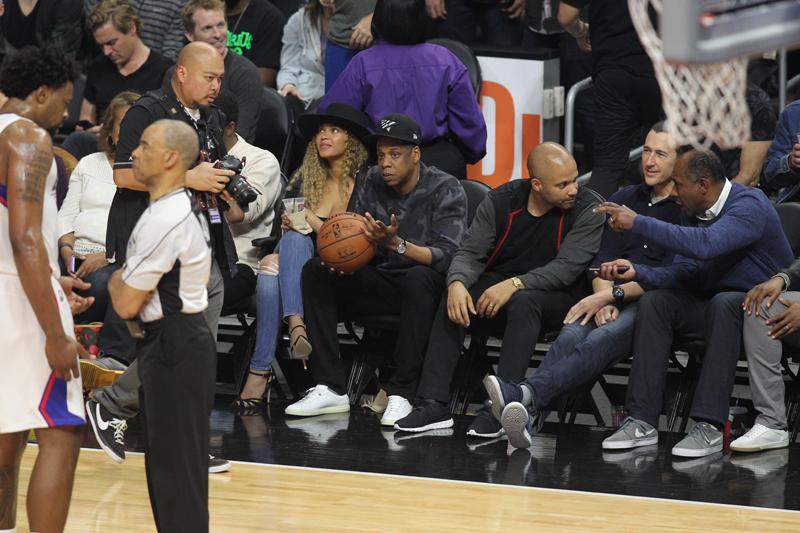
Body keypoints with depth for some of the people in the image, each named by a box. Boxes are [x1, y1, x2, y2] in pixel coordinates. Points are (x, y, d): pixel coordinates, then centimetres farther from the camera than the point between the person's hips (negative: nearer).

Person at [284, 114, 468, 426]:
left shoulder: (445, 190, -11)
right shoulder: (373, 183, 6)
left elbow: (447, 256, -23)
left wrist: (397, 244, -37)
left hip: (427, 286, -6)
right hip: (380, 281, 6)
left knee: (418, 278, -39)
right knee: (316, 271, -13)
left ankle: (401, 394, -36)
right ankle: (331, 388, -19)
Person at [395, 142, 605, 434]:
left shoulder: (587, 210, -12)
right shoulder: (501, 201, -2)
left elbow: (567, 267, -20)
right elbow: (470, 252, -4)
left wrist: (515, 284, -33)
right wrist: (457, 283, -27)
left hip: (554, 297, -3)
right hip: (497, 284, 3)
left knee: (523, 301, -37)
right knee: (453, 300, -26)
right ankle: (433, 405, -27)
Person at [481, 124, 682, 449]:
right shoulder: (623, 199, 23)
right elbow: (602, 263, 16)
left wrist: (611, 295, -12)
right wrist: (603, 300, -6)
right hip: (613, 303, 5)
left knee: (601, 340, -36)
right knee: (572, 334, -30)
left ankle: (526, 395, -58)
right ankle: (530, 415, -55)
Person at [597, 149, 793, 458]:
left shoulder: (749, 206, -19)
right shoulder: (700, 213, 9)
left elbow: (705, 246, -36)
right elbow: (686, 272, 5)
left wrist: (637, 223, -34)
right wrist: (638, 273, -12)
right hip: (712, 307, 8)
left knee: (723, 303, -38)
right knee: (654, 301, -12)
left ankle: (709, 427, -40)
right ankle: (642, 422, -20)